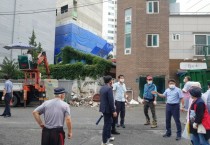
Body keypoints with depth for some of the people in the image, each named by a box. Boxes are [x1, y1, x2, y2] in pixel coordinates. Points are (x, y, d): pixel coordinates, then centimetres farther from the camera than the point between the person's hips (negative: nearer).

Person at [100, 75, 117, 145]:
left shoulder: (102, 88, 9)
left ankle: (108, 136, 38)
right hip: (107, 109, -9)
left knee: (109, 122, 23)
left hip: (104, 108, 9)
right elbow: (111, 101, -22)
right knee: (107, 124, 0)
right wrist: (113, 111, -17)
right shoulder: (109, 88, -19)